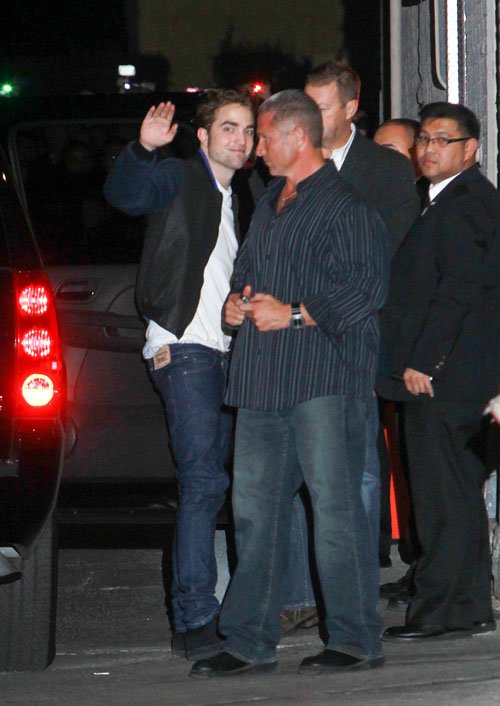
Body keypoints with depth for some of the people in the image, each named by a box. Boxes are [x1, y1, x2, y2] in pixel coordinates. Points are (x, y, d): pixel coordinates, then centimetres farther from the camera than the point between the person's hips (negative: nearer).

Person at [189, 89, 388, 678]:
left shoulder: (345, 206, -6)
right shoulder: (268, 205, 22)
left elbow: (367, 287, -13)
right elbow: (246, 269, 33)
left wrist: (294, 314, -15)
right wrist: (237, 302, 12)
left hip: (324, 375, -8)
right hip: (263, 379, 8)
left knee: (334, 506, -8)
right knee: (254, 507, 6)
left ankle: (356, 638, -2)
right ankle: (249, 641, 11)